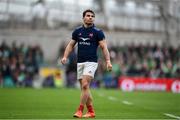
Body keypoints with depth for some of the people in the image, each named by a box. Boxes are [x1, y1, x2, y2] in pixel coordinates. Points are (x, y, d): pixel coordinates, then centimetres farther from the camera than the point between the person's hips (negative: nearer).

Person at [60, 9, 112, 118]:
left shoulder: (98, 32, -2)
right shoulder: (77, 31, 9)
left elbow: (104, 47, -5)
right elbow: (71, 45, 15)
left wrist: (108, 61, -15)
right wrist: (65, 57, 1)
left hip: (91, 62, -5)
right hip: (80, 63, 5)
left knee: (85, 85, -17)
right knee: (84, 87, 6)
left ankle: (80, 110, -11)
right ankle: (91, 111, 15)